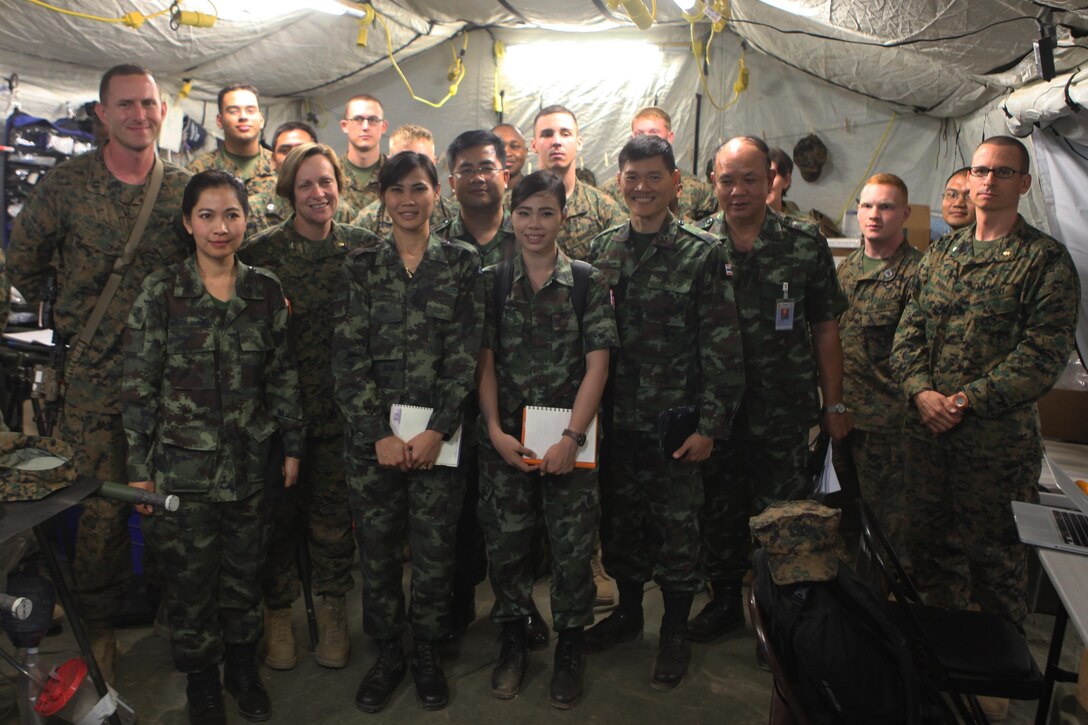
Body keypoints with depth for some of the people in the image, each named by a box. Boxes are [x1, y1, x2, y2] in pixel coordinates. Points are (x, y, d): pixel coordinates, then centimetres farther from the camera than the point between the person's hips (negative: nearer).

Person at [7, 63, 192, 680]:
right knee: (101, 506, 5)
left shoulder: (187, 187, 2)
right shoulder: (66, 183, -1)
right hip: (95, 375, -1)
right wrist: (75, 317, 7)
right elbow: (24, 261, 10)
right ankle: (98, 627, 25)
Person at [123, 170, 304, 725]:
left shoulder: (266, 290, 1)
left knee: (244, 568, 14)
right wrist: (139, 467, -5)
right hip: (182, 464, -2)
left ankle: (243, 666, 36)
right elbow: (139, 384, -5)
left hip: (248, 461, 2)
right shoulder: (160, 291, -6)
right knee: (190, 575, 9)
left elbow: (283, 374, 6)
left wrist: (292, 445, 6)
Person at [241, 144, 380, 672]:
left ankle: (332, 610, 29)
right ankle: (278, 613, 30)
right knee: (280, 509, 10)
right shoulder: (261, 252, -3)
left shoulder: (364, 248, 2)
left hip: (343, 406, 1)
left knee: (335, 509, 10)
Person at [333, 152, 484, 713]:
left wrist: (437, 431, -12)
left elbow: (464, 353, -3)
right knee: (377, 547, 8)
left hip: (437, 432, -1)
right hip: (372, 433, 1)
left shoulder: (461, 263, 4)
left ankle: (428, 655, 28)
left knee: (435, 547, 6)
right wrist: (379, 434, -10)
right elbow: (350, 355, -2)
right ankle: (386, 655, 29)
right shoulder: (362, 265, 5)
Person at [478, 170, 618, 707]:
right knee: (506, 542, 8)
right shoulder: (491, 282, 5)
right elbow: (485, 362, 2)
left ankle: (569, 648, 25)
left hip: (570, 438, -1)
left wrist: (572, 438, -13)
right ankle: (514, 641, 30)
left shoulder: (588, 282, 1)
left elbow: (597, 365, -5)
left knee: (574, 546, 4)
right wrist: (495, 431, -8)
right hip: (505, 438, 1)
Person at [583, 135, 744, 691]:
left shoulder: (702, 255, -7)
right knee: (619, 519, 16)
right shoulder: (600, 250, 5)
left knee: (676, 526, 8)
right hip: (614, 418, 4)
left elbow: (723, 348, -8)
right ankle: (628, 609, 38)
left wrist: (710, 424, -12)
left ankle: (675, 629, 28)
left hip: (674, 422, -4)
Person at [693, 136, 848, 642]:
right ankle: (725, 599, 35)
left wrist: (834, 404, 2)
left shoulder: (805, 243, -2)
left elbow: (825, 329, 3)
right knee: (719, 510, 14)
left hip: (785, 411, -1)